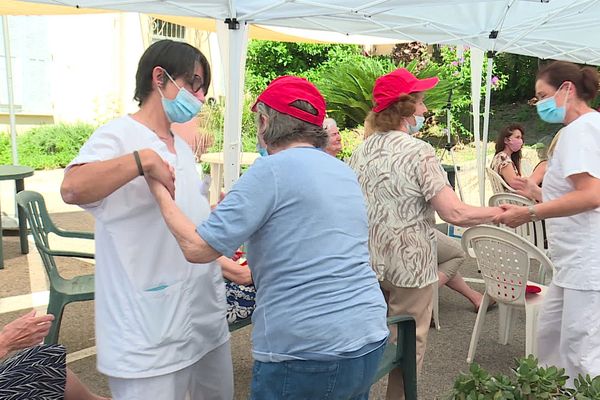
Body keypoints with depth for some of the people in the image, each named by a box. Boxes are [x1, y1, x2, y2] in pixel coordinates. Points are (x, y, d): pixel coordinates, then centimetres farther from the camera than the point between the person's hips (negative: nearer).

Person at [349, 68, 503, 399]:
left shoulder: (360, 151, 3)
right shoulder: (419, 152, -15)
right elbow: (454, 213, -19)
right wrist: (500, 212, -5)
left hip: (368, 262, 6)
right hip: (409, 265, -6)